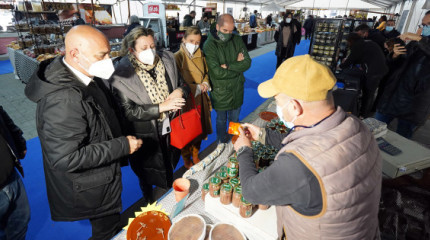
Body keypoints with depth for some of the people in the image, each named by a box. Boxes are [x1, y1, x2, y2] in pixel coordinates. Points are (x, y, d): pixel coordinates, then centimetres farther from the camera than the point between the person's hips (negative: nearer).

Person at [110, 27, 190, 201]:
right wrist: (161, 107, -27)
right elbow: (129, 111, -21)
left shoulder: (167, 60, -4)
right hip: (146, 137, -4)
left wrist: (179, 91, -18)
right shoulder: (122, 74, -19)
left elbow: (183, 84, 6)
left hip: (170, 130, 5)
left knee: (170, 171, 27)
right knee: (148, 178, 20)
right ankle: (151, 206, 52)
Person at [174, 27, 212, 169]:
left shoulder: (200, 55, 5)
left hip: (200, 100, 6)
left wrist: (205, 84, -4)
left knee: (199, 130, 18)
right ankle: (187, 161, 34)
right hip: (186, 101, -6)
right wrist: (197, 87, -19)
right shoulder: (178, 57, -14)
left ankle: (195, 156, 42)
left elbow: (206, 72, 17)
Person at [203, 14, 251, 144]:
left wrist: (228, 66, -20)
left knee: (234, 120, 22)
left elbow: (247, 63, -8)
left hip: (237, 89, 4)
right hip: (220, 92, -4)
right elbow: (217, 72, -24)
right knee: (221, 120, 16)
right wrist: (237, 66, -14)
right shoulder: (209, 45, -16)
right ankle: (222, 143, 41)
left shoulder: (237, 40, -2)